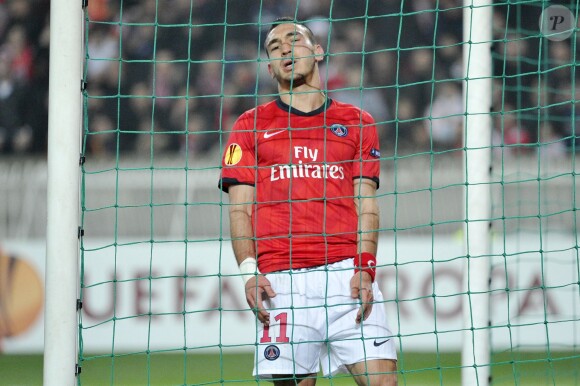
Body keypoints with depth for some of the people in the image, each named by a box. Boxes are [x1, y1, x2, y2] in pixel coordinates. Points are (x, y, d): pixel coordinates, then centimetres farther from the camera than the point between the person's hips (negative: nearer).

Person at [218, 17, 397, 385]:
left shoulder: (357, 123, 16)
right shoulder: (251, 126, 14)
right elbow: (240, 209, 9)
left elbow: (366, 205, 10)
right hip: (281, 282, 0)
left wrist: (365, 267, -5)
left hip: (348, 274, 0)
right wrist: (249, 270, -7)